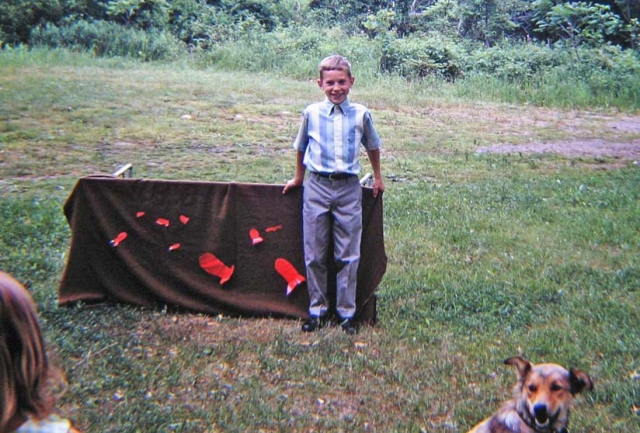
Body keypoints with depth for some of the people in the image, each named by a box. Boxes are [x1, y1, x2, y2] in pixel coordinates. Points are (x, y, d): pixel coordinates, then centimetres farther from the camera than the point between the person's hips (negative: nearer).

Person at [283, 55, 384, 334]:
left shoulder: (361, 115, -1)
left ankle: (346, 312, 17)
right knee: (314, 256, 7)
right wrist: (298, 178, 23)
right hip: (317, 187, 0)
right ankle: (317, 309, 22)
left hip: (349, 188, 0)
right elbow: (301, 147, 15)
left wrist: (377, 177, 21)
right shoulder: (311, 113, -1)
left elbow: (372, 147, 16)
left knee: (348, 256, 5)